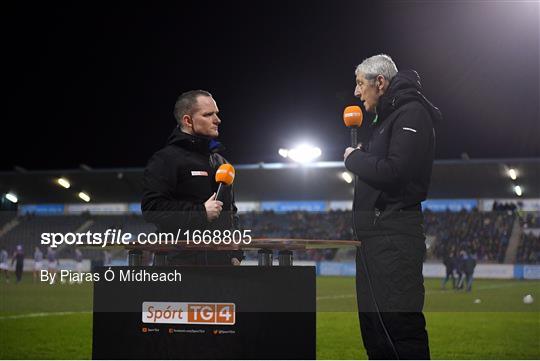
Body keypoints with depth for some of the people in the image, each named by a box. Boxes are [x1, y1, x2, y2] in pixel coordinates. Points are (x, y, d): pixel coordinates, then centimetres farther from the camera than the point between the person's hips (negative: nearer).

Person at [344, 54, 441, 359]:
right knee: (373, 322, 14)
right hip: (375, 232, 11)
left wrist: (355, 158, -6)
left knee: (400, 321, -12)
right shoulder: (388, 115, 21)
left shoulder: (411, 114, -10)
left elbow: (394, 172, -21)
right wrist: (360, 155, 6)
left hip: (394, 235, -10)